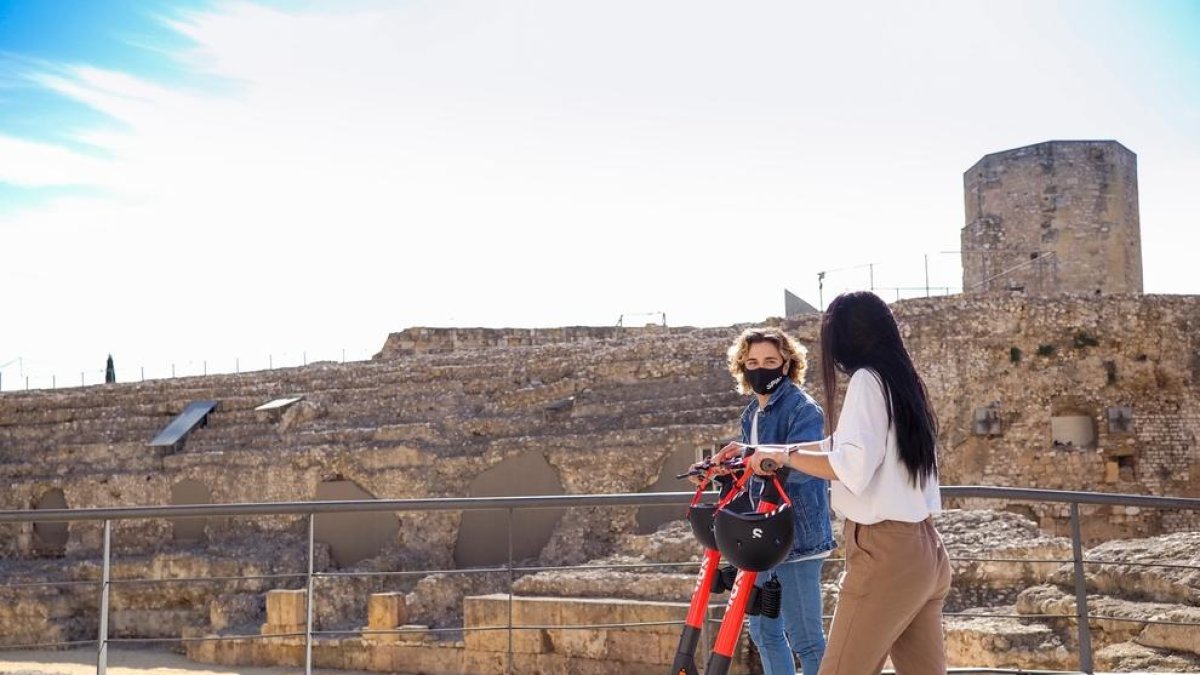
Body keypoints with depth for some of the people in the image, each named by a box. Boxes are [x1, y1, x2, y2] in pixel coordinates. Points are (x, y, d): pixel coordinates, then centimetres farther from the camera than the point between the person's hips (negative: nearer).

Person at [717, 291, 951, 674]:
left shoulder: (867, 380, -9)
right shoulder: (904, 382, 17)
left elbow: (853, 467, -22)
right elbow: (837, 446, 26)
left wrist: (785, 456, -9)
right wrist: (757, 453, 29)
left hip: (886, 551, -9)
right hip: (925, 552, 9)